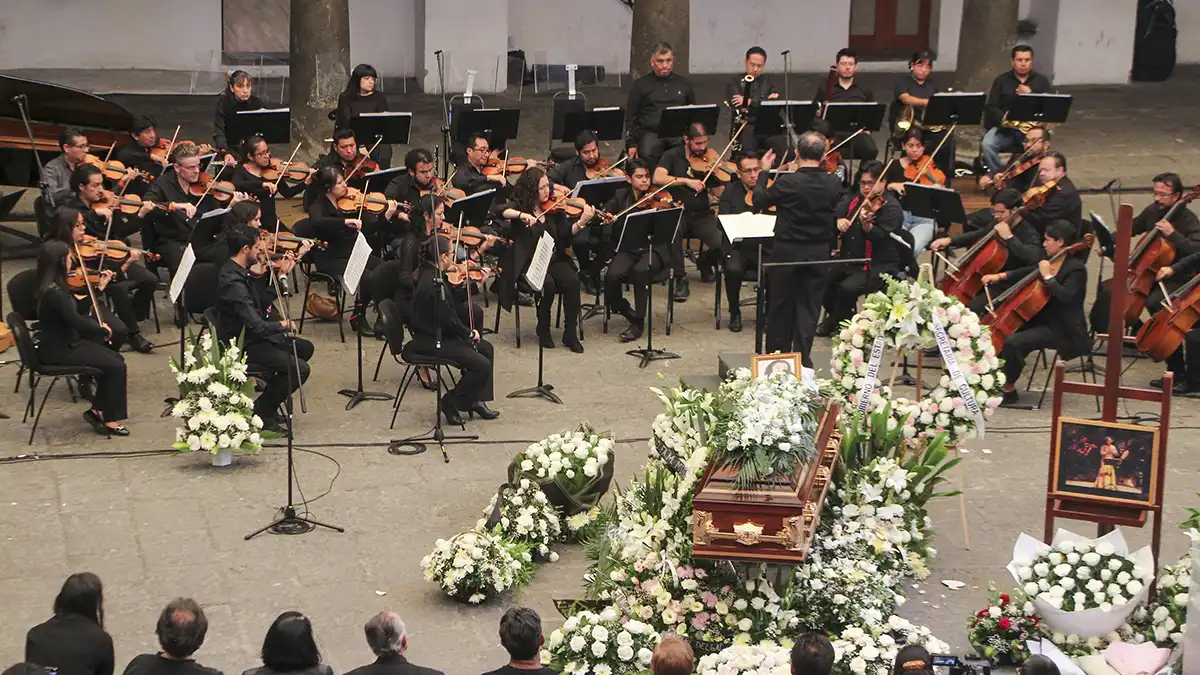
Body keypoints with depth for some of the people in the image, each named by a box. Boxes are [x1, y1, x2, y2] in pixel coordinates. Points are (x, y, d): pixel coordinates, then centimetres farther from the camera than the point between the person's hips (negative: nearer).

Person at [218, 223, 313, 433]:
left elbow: (264, 301, 13)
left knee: (304, 348, 21)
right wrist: (282, 325, -13)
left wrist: (280, 275, 3)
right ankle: (262, 412, -1)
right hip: (242, 346, -11)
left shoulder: (239, 272, 2)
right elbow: (257, 327, -32)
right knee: (299, 368, -18)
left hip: (250, 337, 11)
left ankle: (270, 402, 24)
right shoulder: (233, 283, -29)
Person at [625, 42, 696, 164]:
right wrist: (631, 144, 2)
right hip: (651, 133, -2)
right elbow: (630, 117, 10)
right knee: (647, 155, -34)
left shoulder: (683, 83, 17)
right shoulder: (641, 85, 11)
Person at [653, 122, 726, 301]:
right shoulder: (672, 156, 0)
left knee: (722, 243, -23)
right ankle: (680, 279, -19)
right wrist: (687, 181, -27)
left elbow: (720, 193, 0)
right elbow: (657, 178, -18)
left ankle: (704, 262, 14)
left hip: (701, 215, 2)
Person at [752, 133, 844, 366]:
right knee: (809, 307, 9)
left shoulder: (787, 182, -18)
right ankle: (803, 361, 9)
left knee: (781, 306, 13)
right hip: (819, 254, 2)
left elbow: (759, 201, -3)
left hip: (786, 251, -2)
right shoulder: (833, 184, -9)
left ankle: (777, 356, 22)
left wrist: (764, 172, 7)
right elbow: (837, 216, 6)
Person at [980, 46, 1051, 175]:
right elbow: (992, 107, 3)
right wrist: (1003, 118, -17)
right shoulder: (1001, 80, 12)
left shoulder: (1041, 81, 14)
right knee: (986, 144, -30)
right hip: (1004, 127, 1)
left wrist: (1030, 94, -11)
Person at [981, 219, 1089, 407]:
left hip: (1062, 330, -9)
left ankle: (1008, 390, -11)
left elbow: (1065, 295, -32)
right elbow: (1028, 272, 24)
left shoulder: (1076, 268, -15)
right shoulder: (1050, 262, 9)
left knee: (1013, 341, -25)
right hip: (1045, 321, 9)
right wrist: (1000, 276, 12)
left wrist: (1048, 276, -24)